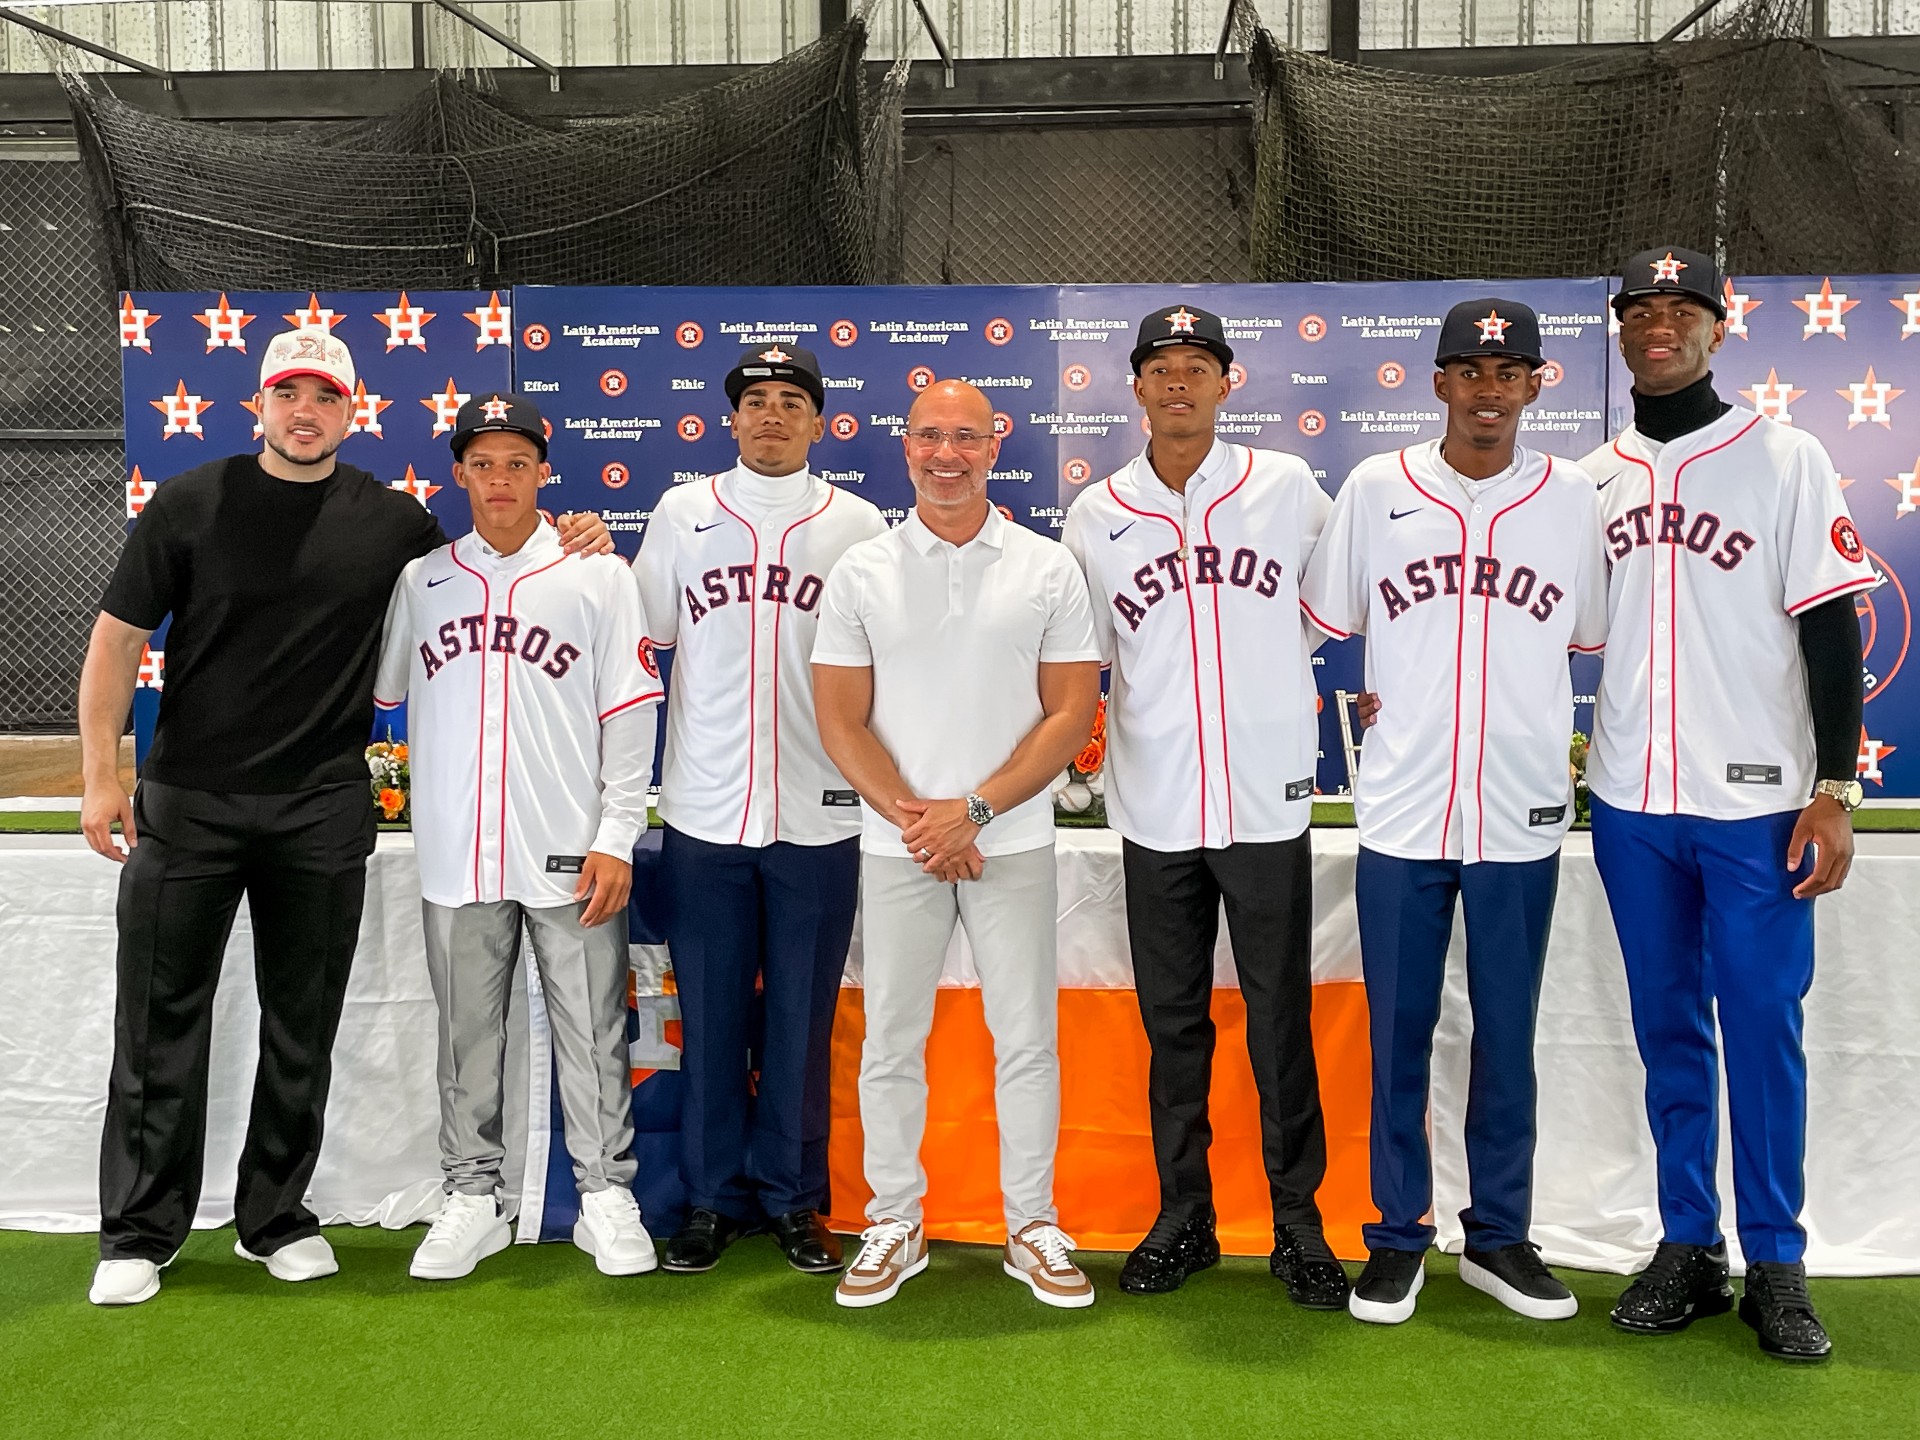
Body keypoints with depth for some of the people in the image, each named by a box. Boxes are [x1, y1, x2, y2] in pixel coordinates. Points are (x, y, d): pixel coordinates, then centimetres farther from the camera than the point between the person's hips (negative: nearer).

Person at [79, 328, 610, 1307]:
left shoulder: (392, 521, 4)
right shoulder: (190, 504, 0)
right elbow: (118, 639, 2)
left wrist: (571, 548, -2)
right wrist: (100, 774, -5)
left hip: (322, 812, 1)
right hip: (187, 803, -1)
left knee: (302, 1030, 9)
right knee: (161, 1023, 4)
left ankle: (275, 1217, 25)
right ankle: (139, 1233, 17)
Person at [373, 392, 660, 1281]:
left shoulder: (599, 575, 1)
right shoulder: (420, 580, 8)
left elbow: (630, 714, -2)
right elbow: (375, 688, 18)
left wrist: (616, 839, -7)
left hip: (570, 856, -2)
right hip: (456, 853, 3)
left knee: (591, 1033, 3)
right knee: (468, 1035, 11)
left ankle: (605, 1195, 16)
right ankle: (472, 1199, 23)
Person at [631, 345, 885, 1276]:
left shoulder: (857, 525, 5)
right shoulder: (682, 513, 8)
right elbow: (645, 638, 15)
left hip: (820, 814, -1)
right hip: (704, 810, 1)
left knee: (802, 1018, 6)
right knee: (710, 1016, 7)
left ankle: (793, 1199, 20)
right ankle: (714, 1196, 21)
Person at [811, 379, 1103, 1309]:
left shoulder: (1048, 567, 1)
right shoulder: (861, 572, 2)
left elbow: (1073, 712, -3)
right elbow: (840, 720, 0)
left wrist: (972, 811, -11)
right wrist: (915, 817, -11)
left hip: (1013, 841, 0)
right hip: (896, 845, 1)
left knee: (1027, 1035, 6)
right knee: (891, 1040, 8)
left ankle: (1032, 1227, 21)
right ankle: (895, 1224, 23)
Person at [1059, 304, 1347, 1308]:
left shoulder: (1286, 486, 2)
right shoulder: (1095, 514, 5)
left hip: (1267, 800, -1)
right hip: (1154, 807, 2)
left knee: (1281, 1021, 4)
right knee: (1172, 1022, 11)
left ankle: (1297, 1222, 19)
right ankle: (1183, 1217, 24)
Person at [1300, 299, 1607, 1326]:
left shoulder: (1571, 497, 3)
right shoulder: (1374, 490, 1)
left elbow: (1591, 640, 12)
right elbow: (1323, 626, 9)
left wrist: (1525, 712, 5)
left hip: (1522, 816, 1)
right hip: (1400, 814, -1)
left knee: (1506, 1038, 10)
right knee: (1398, 1037, 7)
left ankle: (1499, 1235, 26)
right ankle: (1398, 1235, 22)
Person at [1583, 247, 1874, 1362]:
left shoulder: (1786, 458, -1)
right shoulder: (1593, 477, 10)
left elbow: (1832, 630, -4)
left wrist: (1834, 790, -10)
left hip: (1755, 806, -3)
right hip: (1631, 805, 4)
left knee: (1763, 1029, 1)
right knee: (1669, 1029, 11)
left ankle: (1777, 1265, 15)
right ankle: (1689, 1248, 22)